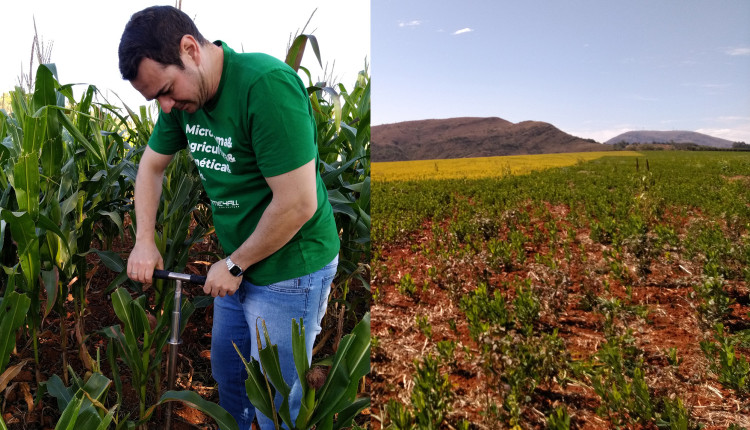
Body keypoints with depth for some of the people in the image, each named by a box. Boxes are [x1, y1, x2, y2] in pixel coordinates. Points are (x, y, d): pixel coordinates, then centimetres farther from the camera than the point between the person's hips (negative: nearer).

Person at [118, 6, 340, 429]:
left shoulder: (267, 86, -26)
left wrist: (234, 265, -14)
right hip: (238, 265, 8)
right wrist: (144, 240, 5)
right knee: (226, 373, 25)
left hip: (290, 269, -8)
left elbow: (297, 204, -28)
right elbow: (152, 165, 16)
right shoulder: (184, 96, 1)